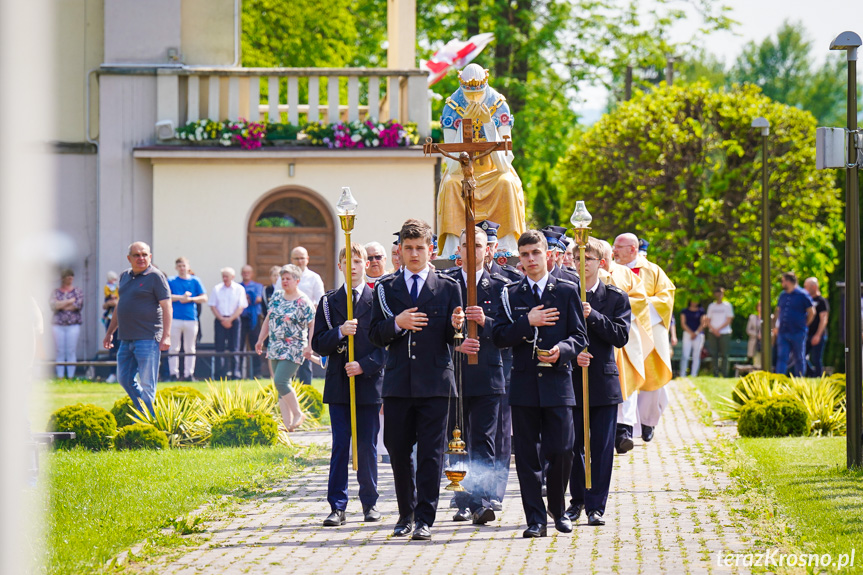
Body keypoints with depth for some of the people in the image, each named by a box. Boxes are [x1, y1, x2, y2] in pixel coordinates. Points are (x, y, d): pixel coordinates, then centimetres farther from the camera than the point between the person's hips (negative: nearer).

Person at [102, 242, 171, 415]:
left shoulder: (155, 277, -6)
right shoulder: (125, 276, 15)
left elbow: (167, 307, -11)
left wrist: (166, 336, -19)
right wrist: (109, 332, 27)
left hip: (147, 338, -8)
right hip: (126, 339, 8)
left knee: (146, 384, -5)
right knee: (125, 379, 11)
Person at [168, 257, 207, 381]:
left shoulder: (195, 281, 11)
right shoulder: (171, 281, 7)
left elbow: (204, 298, 6)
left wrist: (190, 299, -8)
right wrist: (181, 297, -14)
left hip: (191, 318, 1)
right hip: (175, 318, -1)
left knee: (190, 348, 3)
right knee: (174, 348, -3)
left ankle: (189, 373, 8)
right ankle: (174, 373, 0)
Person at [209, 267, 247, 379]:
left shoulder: (239, 289, 4)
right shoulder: (217, 289, 8)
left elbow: (241, 307, -1)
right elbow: (213, 306, 5)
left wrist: (230, 319, -11)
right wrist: (222, 319, -7)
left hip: (234, 320, -1)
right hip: (220, 320, 1)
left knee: (234, 348, -3)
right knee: (219, 347, -3)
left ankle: (235, 374, 0)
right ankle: (219, 375, -3)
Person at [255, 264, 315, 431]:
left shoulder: (303, 302, -9)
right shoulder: (276, 297, 11)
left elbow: (313, 325, -11)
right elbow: (268, 320, 20)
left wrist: (309, 347, -20)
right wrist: (260, 340, 18)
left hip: (293, 349, -7)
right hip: (275, 348, 7)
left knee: (280, 381, -18)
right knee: (281, 386, 5)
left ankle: (298, 414, -3)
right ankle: (287, 423, 5)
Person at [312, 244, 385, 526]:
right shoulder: (329, 302, 9)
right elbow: (318, 344, 5)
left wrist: (364, 365, -13)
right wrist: (340, 332, -13)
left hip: (369, 383, -1)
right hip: (339, 384, 1)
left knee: (367, 447, 3)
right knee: (340, 446, -1)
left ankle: (370, 503, 15)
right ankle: (337, 506, -1)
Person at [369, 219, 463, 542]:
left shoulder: (448, 288, 8)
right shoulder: (386, 288, 11)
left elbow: (453, 336, 5)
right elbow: (375, 336, 5)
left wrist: (457, 326, -18)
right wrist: (397, 324, -14)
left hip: (435, 381, -2)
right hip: (398, 382, 2)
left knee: (430, 453, -5)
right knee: (398, 451, 6)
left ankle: (425, 519, -2)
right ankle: (406, 514, 21)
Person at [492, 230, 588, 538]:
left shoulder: (567, 291, 7)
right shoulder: (510, 295, 10)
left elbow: (580, 336, 5)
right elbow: (498, 336, 1)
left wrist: (562, 350, -15)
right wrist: (527, 322, -12)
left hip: (558, 383, -1)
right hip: (524, 383, 1)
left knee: (561, 451, -4)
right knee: (527, 455, 0)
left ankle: (558, 509, 20)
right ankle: (535, 520, 4)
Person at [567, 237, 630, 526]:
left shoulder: (616, 298, 4)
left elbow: (621, 336, -6)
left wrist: (592, 316, -16)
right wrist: (571, 353, -15)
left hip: (604, 382, -1)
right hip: (570, 381, 1)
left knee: (602, 448, -1)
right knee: (572, 445, 6)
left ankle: (596, 505, 4)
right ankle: (577, 499, 24)